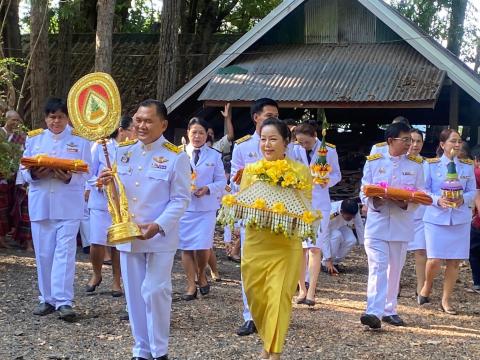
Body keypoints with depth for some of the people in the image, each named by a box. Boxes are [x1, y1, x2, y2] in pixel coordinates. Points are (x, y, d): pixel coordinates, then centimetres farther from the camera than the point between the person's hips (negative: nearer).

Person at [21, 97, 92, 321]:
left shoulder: (80, 141, 2)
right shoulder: (34, 139, 10)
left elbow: (85, 175, 0)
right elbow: (24, 171, 9)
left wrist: (70, 177, -20)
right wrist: (34, 174, -13)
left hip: (68, 205, -3)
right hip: (40, 204, 3)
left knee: (65, 251, -8)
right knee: (43, 253, 7)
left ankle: (64, 301, -8)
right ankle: (47, 299, 17)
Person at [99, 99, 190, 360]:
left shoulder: (176, 157, -6)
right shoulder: (123, 153, 9)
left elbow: (180, 199, -9)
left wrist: (158, 225, -22)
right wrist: (106, 183, -7)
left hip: (160, 238, -5)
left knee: (155, 292, -7)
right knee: (134, 295, 10)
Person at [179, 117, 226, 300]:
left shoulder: (214, 156, 5)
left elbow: (222, 182, 4)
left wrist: (208, 188, -14)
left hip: (206, 208, -1)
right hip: (184, 206, 1)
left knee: (203, 247, -7)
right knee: (186, 247, 3)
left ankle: (201, 274, 23)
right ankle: (191, 285, 14)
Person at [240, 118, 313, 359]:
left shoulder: (300, 170, 0)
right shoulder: (251, 169, 8)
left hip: (286, 246, -3)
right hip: (255, 244, 3)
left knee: (278, 298, -6)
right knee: (256, 298, 9)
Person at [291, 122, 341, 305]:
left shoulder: (329, 150, -4)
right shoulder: (295, 150, 0)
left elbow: (337, 174, 6)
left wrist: (327, 181, -14)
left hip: (319, 202, -2)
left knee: (315, 247, -7)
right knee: (300, 246, 3)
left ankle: (311, 292, -4)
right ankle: (302, 289, 13)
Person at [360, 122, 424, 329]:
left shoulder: (415, 166, 6)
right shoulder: (373, 162, 2)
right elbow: (364, 194, 3)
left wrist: (406, 204, -15)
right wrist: (376, 201, -18)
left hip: (402, 225, 2)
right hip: (377, 223, -2)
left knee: (395, 269, 10)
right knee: (377, 267, -12)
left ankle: (389, 310, 22)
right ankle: (374, 312, -20)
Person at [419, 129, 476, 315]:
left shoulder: (467, 166, 7)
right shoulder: (431, 165, 0)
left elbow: (473, 191, 8)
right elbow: (424, 190, -1)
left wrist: (463, 199, -13)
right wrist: (438, 200, -18)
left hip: (460, 219, 3)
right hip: (436, 218, -3)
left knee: (454, 261, 3)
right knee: (434, 260, -9)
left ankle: (446, 300, 17)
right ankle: (427, 286, 23)